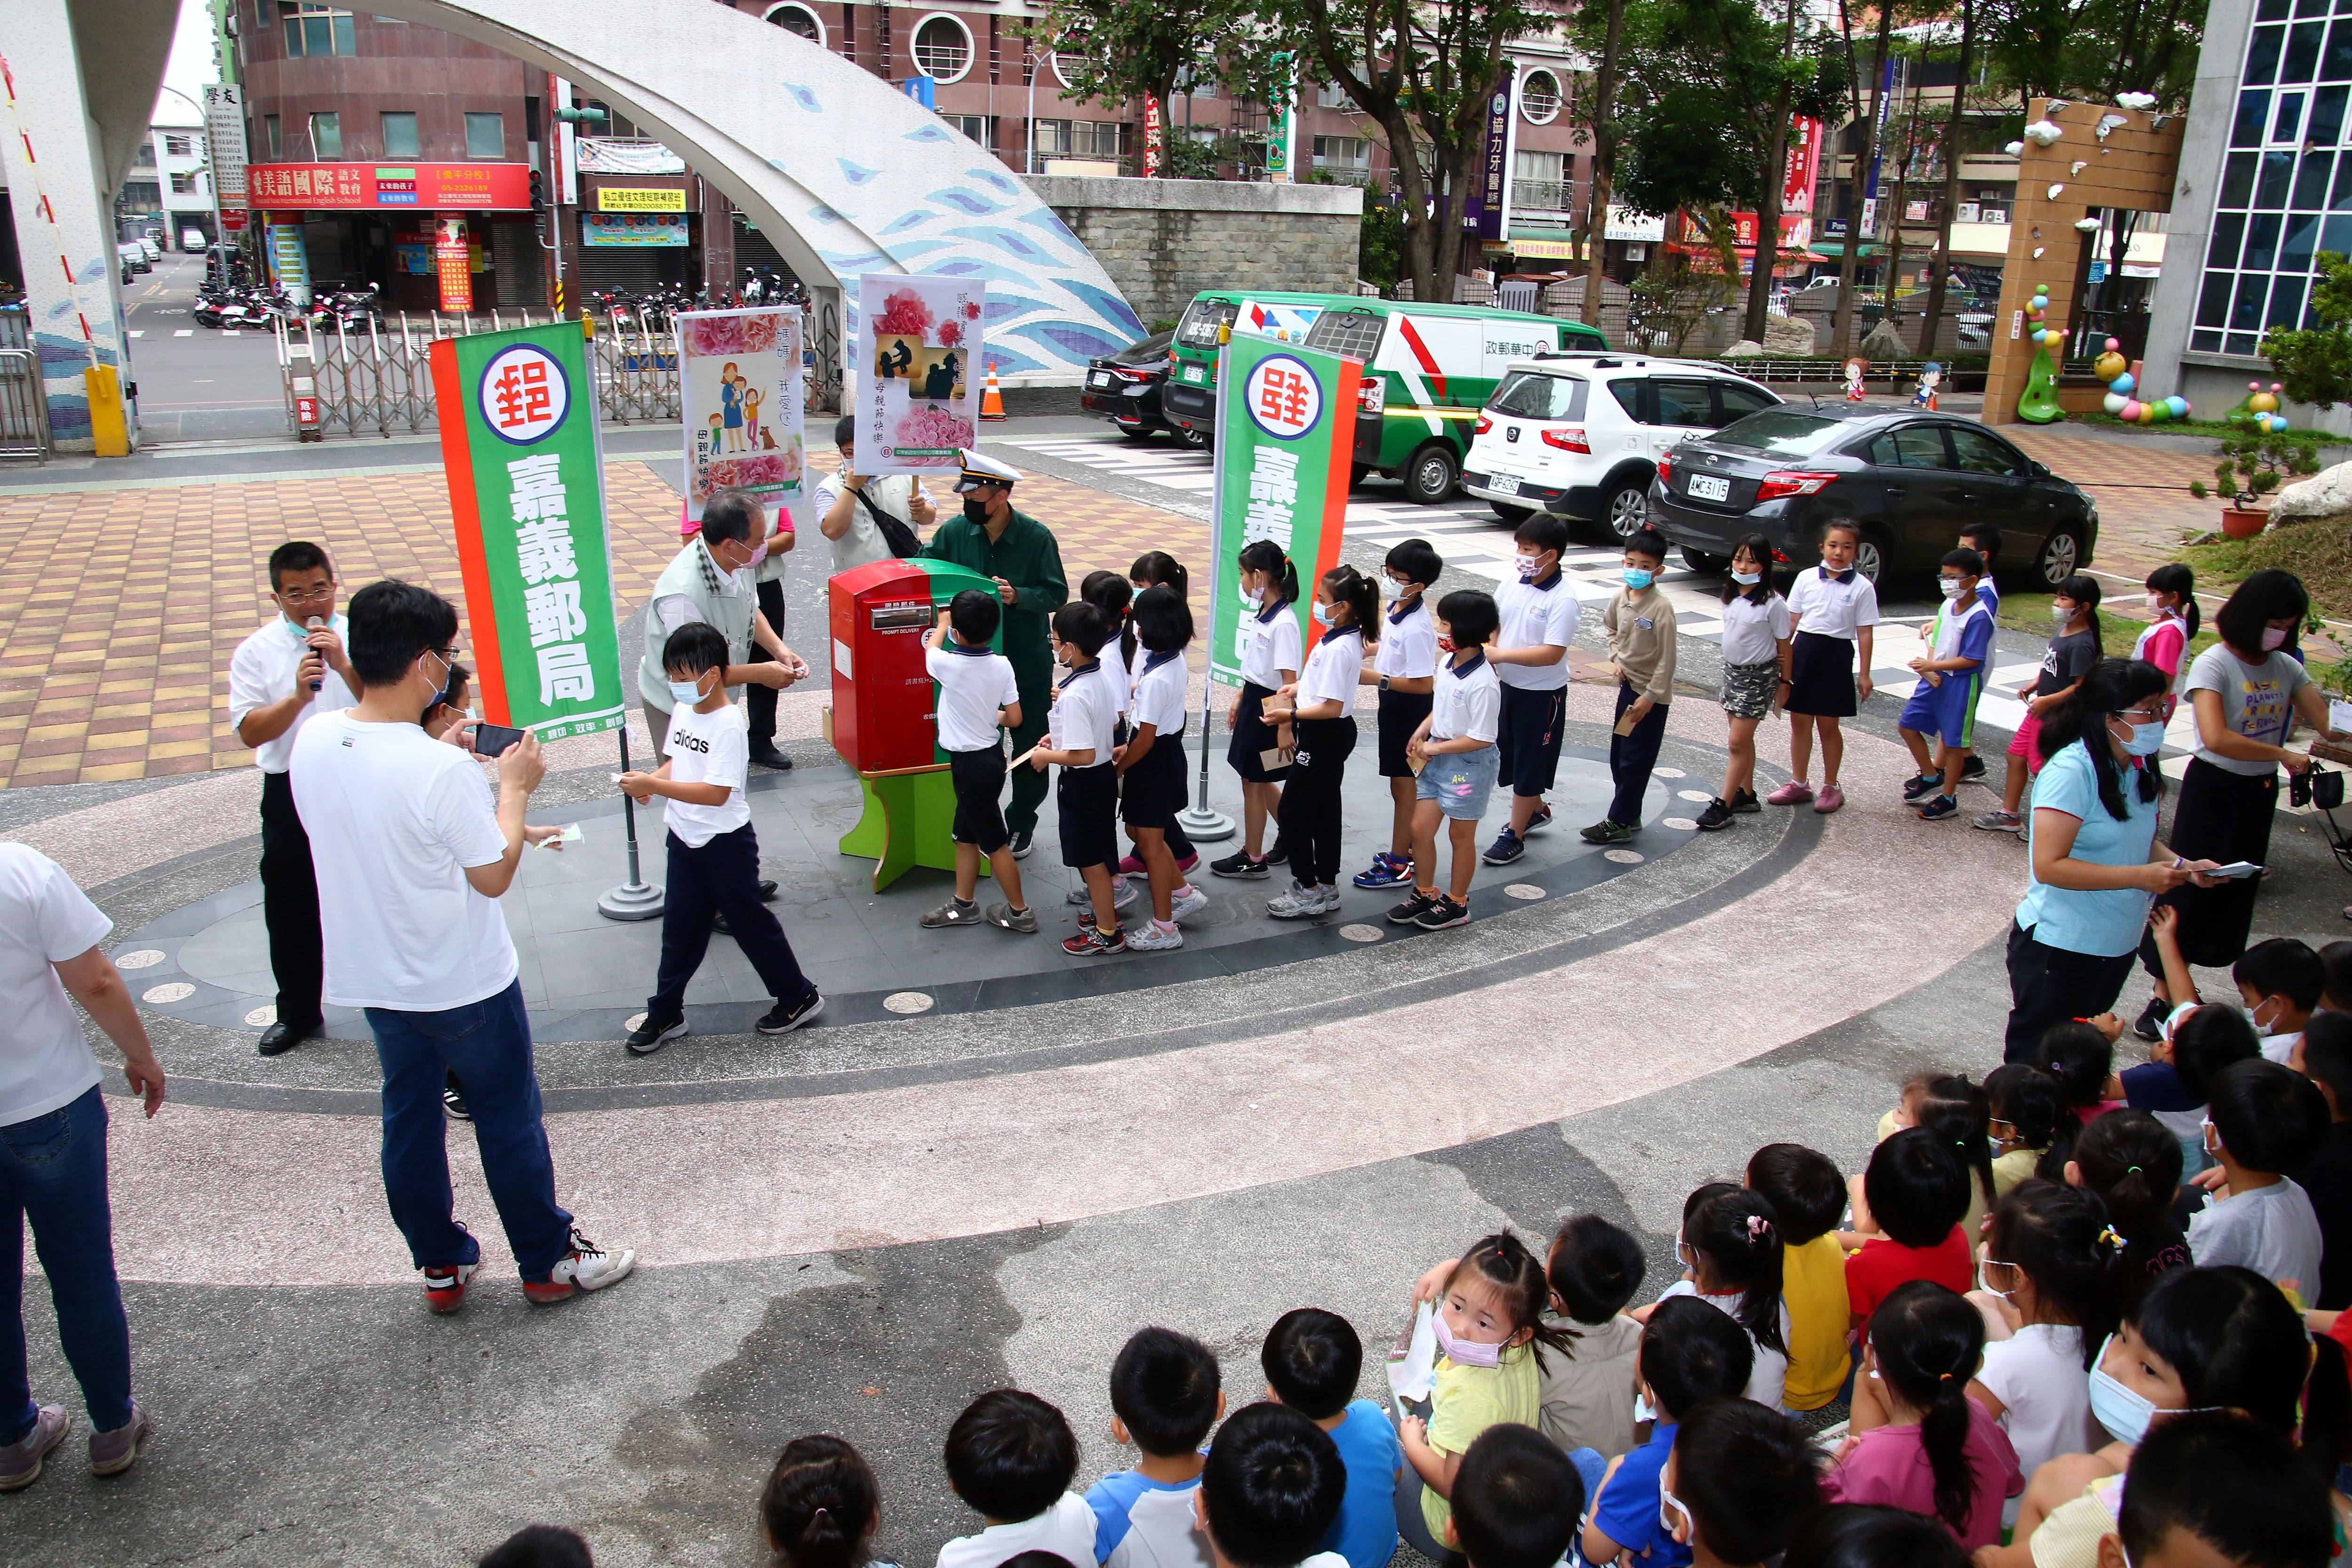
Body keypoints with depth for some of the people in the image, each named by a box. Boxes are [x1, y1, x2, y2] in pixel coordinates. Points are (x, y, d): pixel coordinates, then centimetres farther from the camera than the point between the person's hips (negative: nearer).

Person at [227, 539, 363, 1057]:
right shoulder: (256, 652, -1)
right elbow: (249, 732, -7)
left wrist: (344, 667, -22)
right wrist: (298, 696, -22)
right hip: (290, 795, 1)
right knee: (289, 907, 10)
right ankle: (298, 1011, 28)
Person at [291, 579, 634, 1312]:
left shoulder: (312, 740, -9)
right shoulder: (442, 769, -30)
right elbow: (494, 876, -18)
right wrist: (515, 787, -8)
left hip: (374, 977, 6)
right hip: (464, 980, -6)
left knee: (409, 1119, 20)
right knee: (508, 1119, 12)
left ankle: (439, 1266, 35)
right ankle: (548, 1262, 27)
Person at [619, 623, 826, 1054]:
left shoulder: (728, 724, -23)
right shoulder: (683, 711, 2)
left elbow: (717, 792, -29)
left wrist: (656, 786, -31)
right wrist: (649, 780, -7)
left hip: (725, 841, -8)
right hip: (684, 838, 8)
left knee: (749, 920, 6)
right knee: (680, 926, 15)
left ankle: (800, 996, 23)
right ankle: (665, 1013, 26)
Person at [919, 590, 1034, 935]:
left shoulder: (948, 664, -21)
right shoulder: (1002, 666, -7)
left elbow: (930, 650, 4)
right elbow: (1015, 719, -1)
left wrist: (942, 625, 24)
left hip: (970, 763, -7)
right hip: (991, 754, 7)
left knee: (994, 842, 5)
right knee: (965, 834, 20)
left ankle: (1019, 912, 15)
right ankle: (964, 905, 31)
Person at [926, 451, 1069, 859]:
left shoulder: (1037, 537, -12)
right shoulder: (954, 532, -4)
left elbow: (1057, 594, -11)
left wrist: (1018, 596, -28)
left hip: (1027, 660, -2)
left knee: (1029, 744, 9)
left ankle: (1021, 825, 27)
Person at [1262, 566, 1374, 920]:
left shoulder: (1339, 648, -25)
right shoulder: (1347, 638, 5)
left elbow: (1332, 707, -26)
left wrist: (1291, 714, -19)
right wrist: (1298, 688, 10)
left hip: (1326, 736, -10)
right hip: (1329, 735, 10)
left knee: (1293, 810, 0)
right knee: (1324, 810, 17)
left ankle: (1308, 891, 8)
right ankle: (1327, 886, 28)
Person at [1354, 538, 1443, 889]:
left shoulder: (1417, 629, -28)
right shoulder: (1395, 607, 0)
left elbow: (1425, 683, -27)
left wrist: (1377, 678, -25)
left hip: (1409, 707, -9)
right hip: (1394, 704, 9)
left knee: (1403, 783, 2)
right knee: (1403, 782, 20)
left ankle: (1399, 866, 13)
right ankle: (1406, 850, 34)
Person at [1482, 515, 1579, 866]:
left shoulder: (1563, 599, -21)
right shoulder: (1513, 584, -1)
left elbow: (1552, 653, -27)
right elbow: (1491, 624, 7)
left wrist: (1500, 654, -29)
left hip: (1542, 694, -7)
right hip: (1508, 686, 7)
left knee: (1529, 764, 6)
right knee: (1511, 757, 21)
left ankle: (1515, 835, 18)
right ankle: (1537, 810, 45)